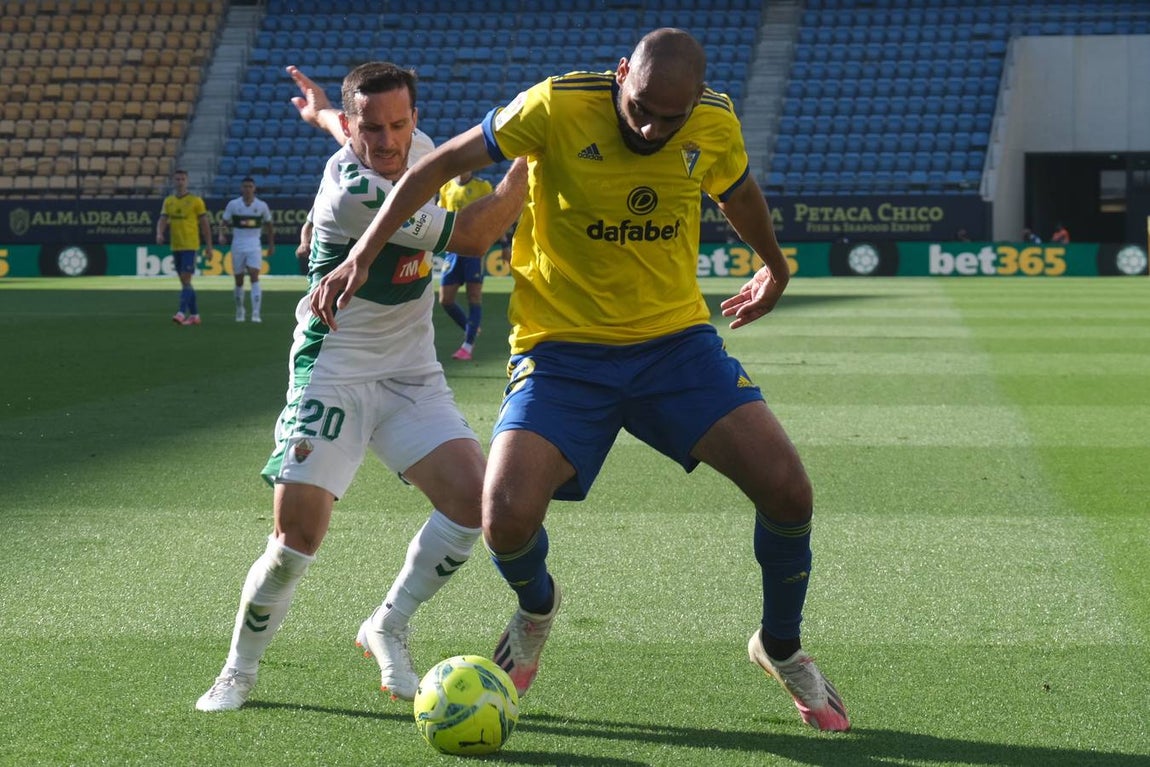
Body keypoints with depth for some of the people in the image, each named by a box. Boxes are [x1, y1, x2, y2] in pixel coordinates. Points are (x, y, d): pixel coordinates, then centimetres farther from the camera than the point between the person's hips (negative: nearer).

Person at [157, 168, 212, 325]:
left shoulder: (195, 200, -4)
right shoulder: (168, 201, 10)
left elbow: (205, 224, -1)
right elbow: (162, 220, 3)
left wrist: (208, 246, -3)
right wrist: (159, 233, -19)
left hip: (190, 246, -6)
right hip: (175, 246, 6)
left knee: (186, 280, -14)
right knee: (184, 281, 10)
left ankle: (182, 312, -21)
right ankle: (194, 315, 18)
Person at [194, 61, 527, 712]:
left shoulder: (416, 146, -2)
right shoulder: (353, 194, -25)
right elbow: (471, 237, -23)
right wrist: (532, 155, -24)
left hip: (412, 372, 7)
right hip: (334, 374, -6)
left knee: (475, 498, -13)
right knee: (297, 536, -12)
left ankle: (389, 627, 9)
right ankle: (240, 670, 13)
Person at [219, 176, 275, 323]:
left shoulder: (261, 206, 1)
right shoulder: (233, 204, 0)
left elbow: (268, 224, 14)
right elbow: (224, 222, 3)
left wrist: (271, 243, 17)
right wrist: (222, 235, -16)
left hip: (254, 246, -1)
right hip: (237, 245, 1)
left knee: (254, 277, -16)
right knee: (239, 280, 9)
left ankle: (256, 313, -20)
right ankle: (239, 311, 27)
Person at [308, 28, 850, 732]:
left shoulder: (716, 125, -6)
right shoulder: (557, 107, -17)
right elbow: (436, 167, -5)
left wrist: (774, 269, 37)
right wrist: (361, 257, -8)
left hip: (677, 338, 2)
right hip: (563, 350, -2)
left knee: (787, 488, -15)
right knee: (506, 516, -22)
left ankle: (781, 648, 15)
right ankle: (537, 608, 18)